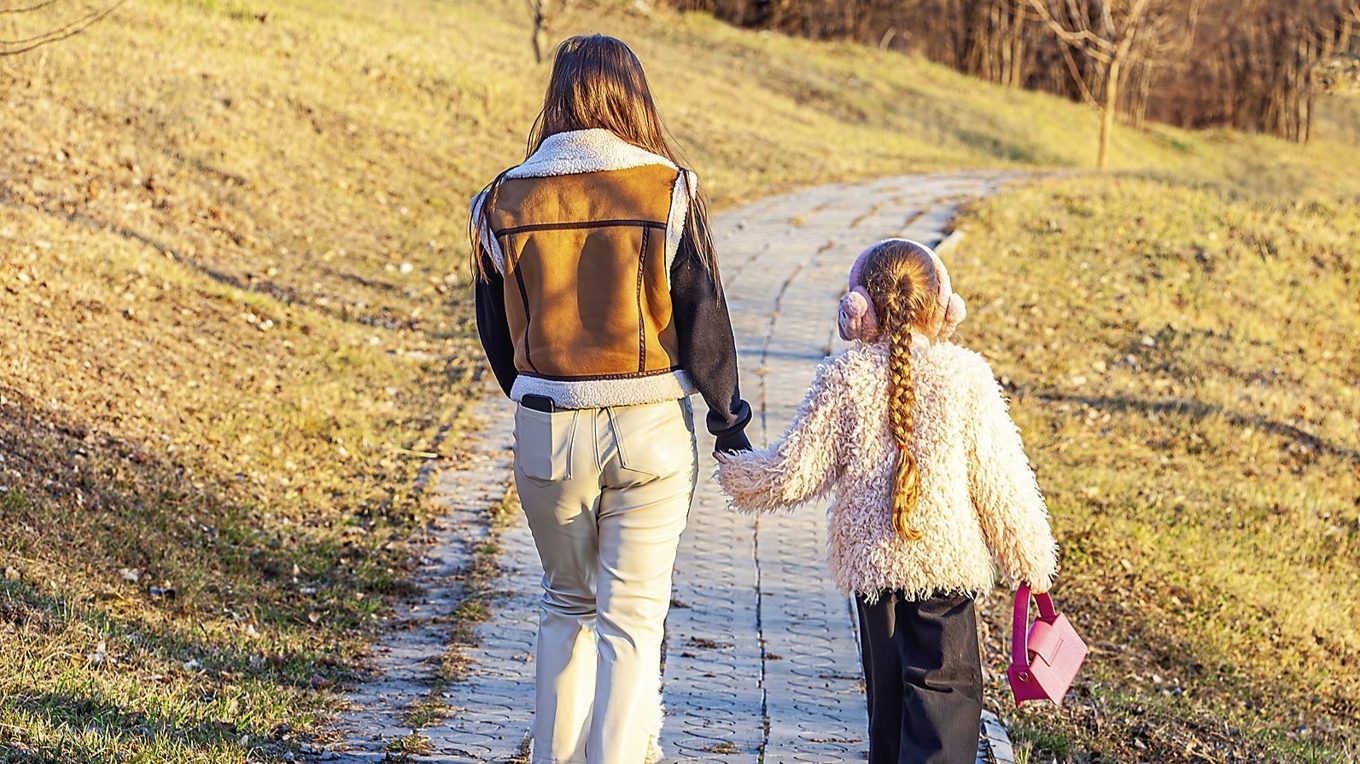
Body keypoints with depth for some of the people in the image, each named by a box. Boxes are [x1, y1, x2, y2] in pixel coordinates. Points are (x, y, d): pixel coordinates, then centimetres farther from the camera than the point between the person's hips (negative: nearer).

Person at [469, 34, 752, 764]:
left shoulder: (506, 199, -1)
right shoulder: (668, 189, -8)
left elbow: (495, 330, 8)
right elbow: (704, 316, -5)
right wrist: (726, 412, 7)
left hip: (547, 430, 2)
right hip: (650, 427, -2)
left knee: (567, 604, 20)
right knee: (632, 615, 4)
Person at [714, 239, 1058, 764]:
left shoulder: (844, 376, -4)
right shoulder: (965, 374, -6)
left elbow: (795, 472, -4)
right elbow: (999, 479, -4)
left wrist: (735, 474, 16)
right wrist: (1030, 561, 7)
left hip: (868, 560, 2)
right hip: (946, 558, -2)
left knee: (886, 686, 15)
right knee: (945, 685, 1)